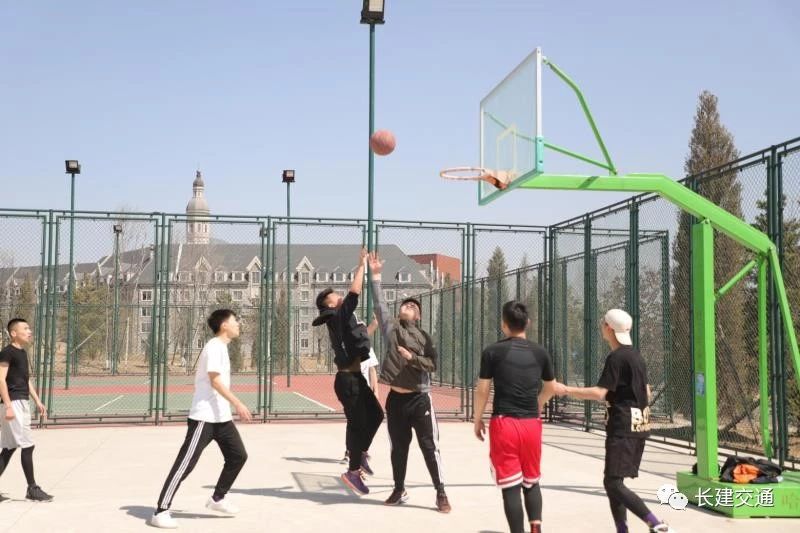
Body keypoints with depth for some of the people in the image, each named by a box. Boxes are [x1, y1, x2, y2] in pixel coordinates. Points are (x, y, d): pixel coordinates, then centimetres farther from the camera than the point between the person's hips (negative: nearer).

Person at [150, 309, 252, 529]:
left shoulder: (221, 347, 15)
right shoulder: (214, 347, -15)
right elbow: (215, 381, -23)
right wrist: (238, 404, -28)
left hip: (221, 416, 10)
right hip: (204, 417, -10)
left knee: (238, 455, 11)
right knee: (185, 463, -7)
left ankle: (217, 499, 26)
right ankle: (161, 512, -1)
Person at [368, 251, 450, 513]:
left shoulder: (424, 336, 1)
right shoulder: (390, 327, 6)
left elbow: (433, 364, -4)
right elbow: (379, 303, 1)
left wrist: (412, 358, -18)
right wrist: (376, 275, -3)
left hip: (419, 398, -2)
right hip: (396, 398, 3)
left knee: (429, 446, -3)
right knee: (398, 447, 12)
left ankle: (441, 494, 3)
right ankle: (399, 490, 26)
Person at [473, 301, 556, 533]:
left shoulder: (493, 351, -5)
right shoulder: (540, 352, 6)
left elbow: (482, 390, -3)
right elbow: (551, 388, 19)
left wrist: (477, 419, 12)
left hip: (504, 423, -3)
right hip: (531, 424, 4)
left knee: (511, 484, 2)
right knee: (532, 481, 19)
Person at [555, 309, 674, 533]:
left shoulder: (616, 357, -14)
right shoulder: (637, 356, 14)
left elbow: (600, 393, -20)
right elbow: (646, 392, 20)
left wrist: (566, 390, -15)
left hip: (622, 428, -9)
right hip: (639, 426, 9)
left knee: (613, 483, -11)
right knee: (613, 481, 14)